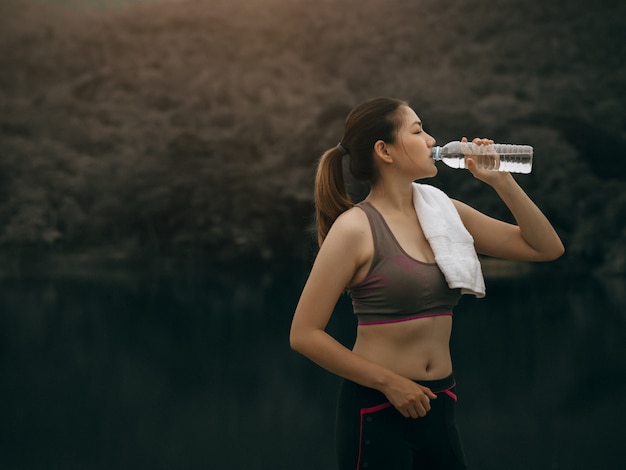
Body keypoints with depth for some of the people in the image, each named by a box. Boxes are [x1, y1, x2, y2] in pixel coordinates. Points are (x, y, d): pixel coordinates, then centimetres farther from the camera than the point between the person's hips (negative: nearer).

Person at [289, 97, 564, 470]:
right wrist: (389, 382, -13)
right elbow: (305, 334, -12)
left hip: (438, 409, 6)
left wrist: (501, 180, 1)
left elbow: (546, 248, 10)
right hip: (376, 412, -6)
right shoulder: (355, 227, -11)